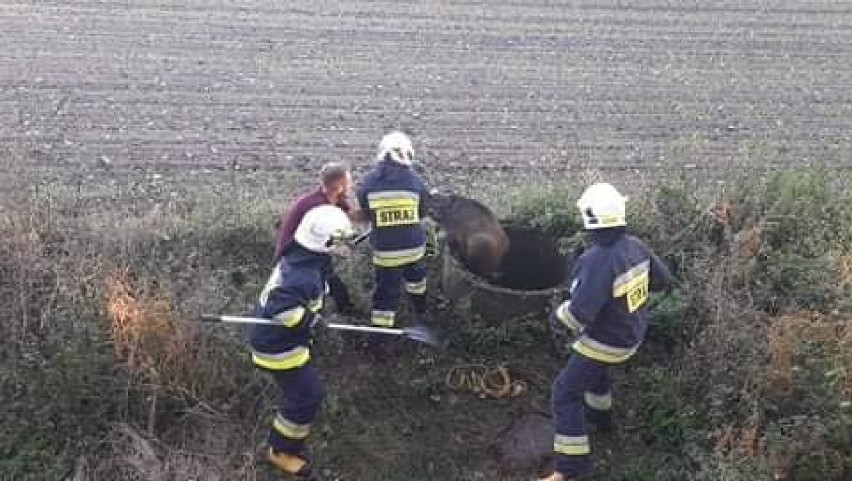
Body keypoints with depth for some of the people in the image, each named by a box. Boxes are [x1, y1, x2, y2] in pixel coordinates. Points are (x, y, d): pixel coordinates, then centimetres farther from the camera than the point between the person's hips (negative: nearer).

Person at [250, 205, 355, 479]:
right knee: (307, 396, 1)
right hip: (279, 347, -10)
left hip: (274, 339, 10)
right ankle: (282, 451, 20)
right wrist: (309, 319, -30)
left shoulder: (300, 258, -1)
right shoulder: (304, 275, -32)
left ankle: (289, 438, 46)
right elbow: (279, 307, -42)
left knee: (300, 391, 26)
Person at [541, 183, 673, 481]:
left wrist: (557, 316, -13)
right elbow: (662, 280, 7)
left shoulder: (597, 261, -35)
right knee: (594, 368, 36)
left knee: (566, 393, 0)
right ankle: (600, 415, 58)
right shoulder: (635, 246, -9)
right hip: (630, 332, 8)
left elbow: (578, 313, -35)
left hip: (606, 339, -8)